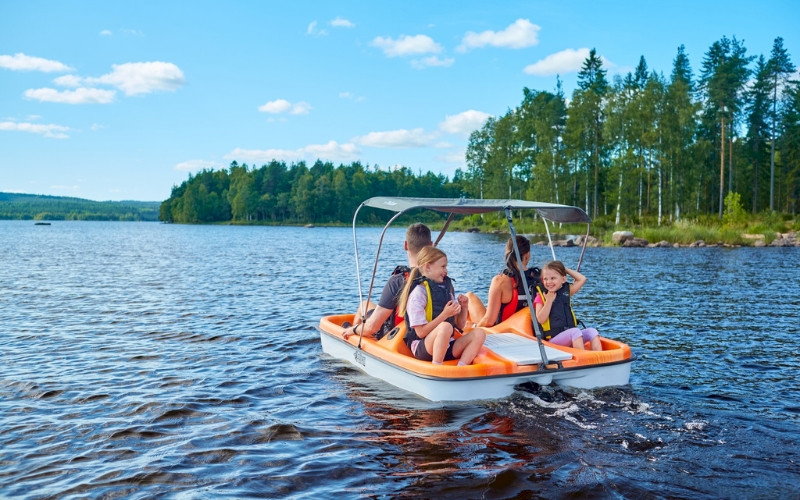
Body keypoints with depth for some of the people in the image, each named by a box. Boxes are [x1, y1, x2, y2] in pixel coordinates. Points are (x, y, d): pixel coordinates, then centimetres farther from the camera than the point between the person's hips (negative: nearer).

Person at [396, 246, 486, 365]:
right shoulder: (418, 292, -10)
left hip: (446, 346, 8)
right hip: (422, 348, -7)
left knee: (479, 333, -12)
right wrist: (444, 315, -20)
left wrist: (463, 307, 0)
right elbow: (421, 332, -16)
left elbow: (460, 326, 17)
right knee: (446, 327, -35)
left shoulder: (447, 289, 13)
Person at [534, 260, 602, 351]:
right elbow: (540, 320, -11)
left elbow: (582, 279, 11)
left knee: (592, 331, -17)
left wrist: (566, 269, 13)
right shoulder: (541, 296, 0)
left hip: (570, 336, 6)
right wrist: (549, 301, -14)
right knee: (575, 331, -31)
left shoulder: (566, 291, 15)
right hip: (553, 338, -6)